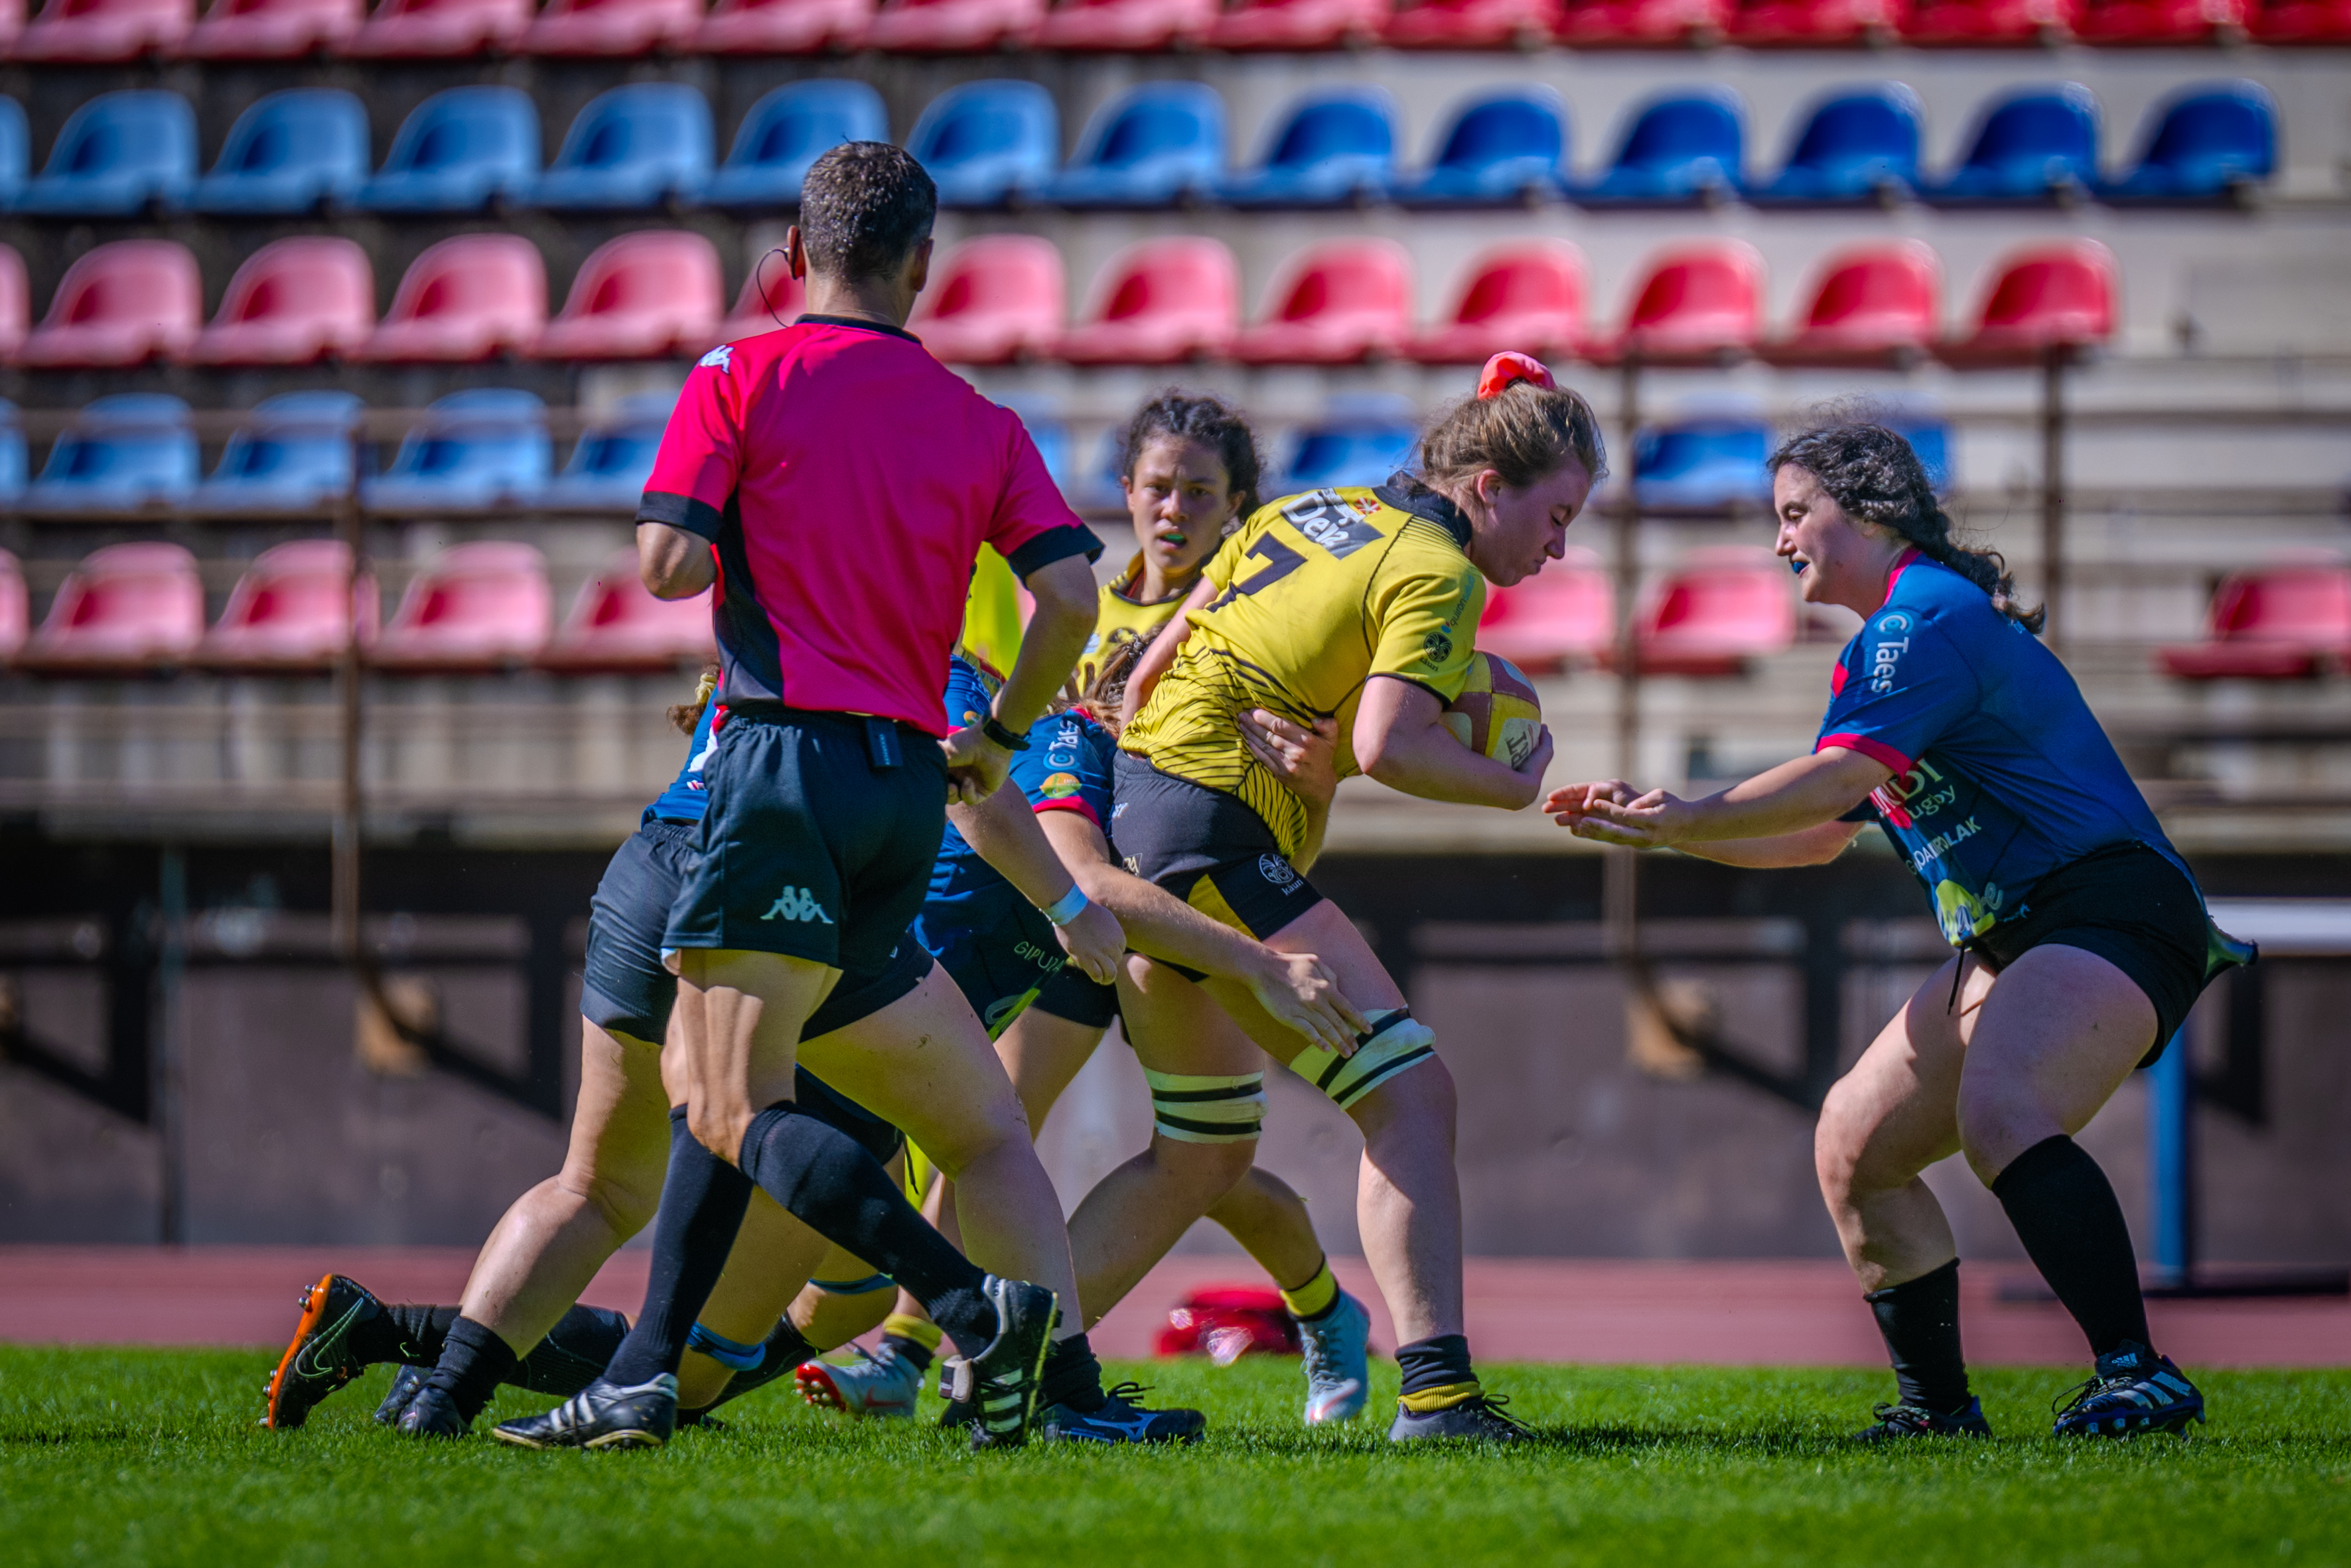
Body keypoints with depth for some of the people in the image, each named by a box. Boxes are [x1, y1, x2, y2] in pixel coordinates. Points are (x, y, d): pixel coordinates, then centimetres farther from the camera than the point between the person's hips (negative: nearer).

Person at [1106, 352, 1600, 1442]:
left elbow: (1149, 666, 19)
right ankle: (1435, 1386, -24)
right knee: (1410, 1094, -13)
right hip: (1217, 833, -10)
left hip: (1140, 788, 10)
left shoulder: (1300, 514, 20)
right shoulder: (1438, 575, -6)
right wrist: (1518, 787, -6)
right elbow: (1383, 746, -20)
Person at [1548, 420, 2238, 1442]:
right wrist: (1660, 829, 23)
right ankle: (1937, 1404, 14)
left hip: (2109, 915, -11)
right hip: (2007, 944, 11)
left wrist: (1684, 817, -12)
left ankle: (2139, 1379, -37)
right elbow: (1819, 835, 31)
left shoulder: (1928, 617, -11)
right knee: (1852, 1147, 8)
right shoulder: (1889, 639, 23)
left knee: (1999, 1114, -34)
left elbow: (1835, 781, -21)